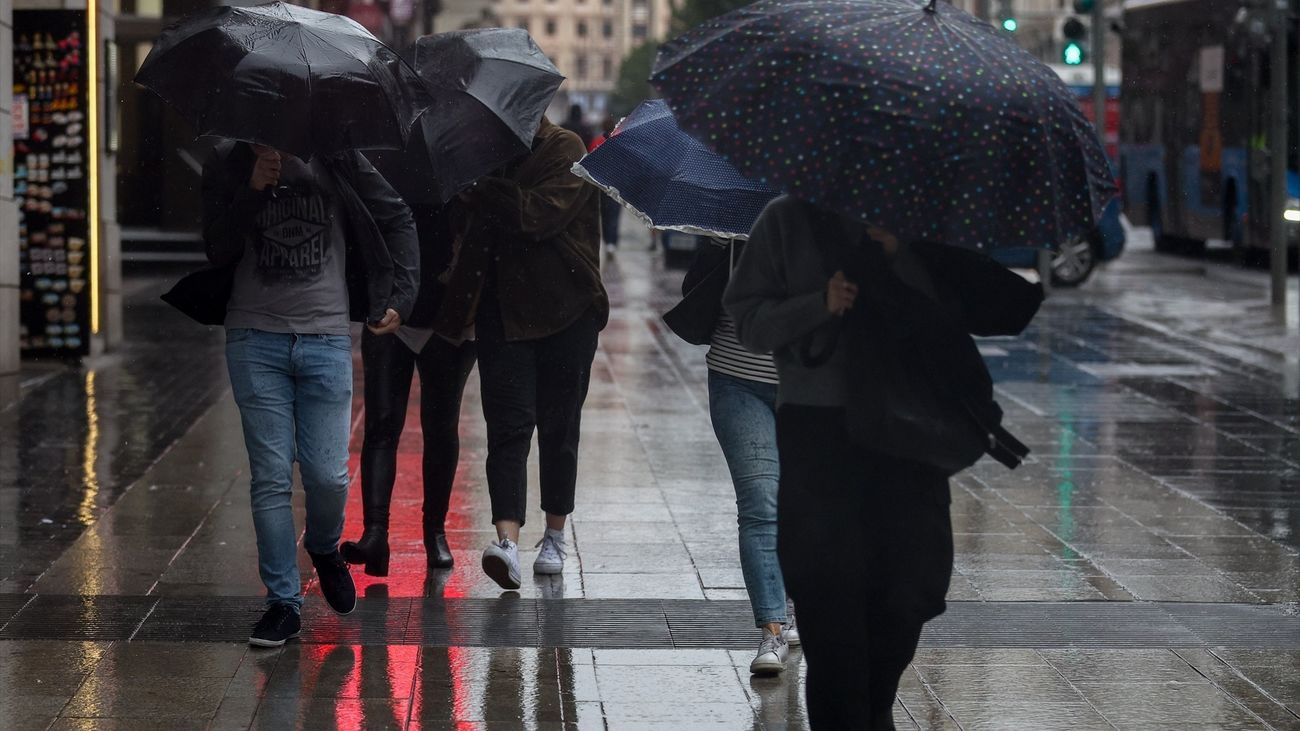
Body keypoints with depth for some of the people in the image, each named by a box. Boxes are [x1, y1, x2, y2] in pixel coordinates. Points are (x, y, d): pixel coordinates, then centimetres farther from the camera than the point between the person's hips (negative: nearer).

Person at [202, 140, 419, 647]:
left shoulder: (336, 162, 2)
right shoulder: (228, 166, 5)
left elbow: (397, 219, 13)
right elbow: (218, 252, -1)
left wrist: (402, 296, 6)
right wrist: (252, 191, -12)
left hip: (326, 338, 0)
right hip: (256, 342, 0)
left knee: (327, 474, -5)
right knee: (271, 478, -2)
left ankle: (325, 548, 29)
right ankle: (283, 602, 6)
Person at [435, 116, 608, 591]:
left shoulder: (564, 150, -5)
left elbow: (542, 212, -20)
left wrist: (479, 192, -17)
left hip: (564, 309, -3)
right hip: (504, 311, 3)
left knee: (558, 426, 8)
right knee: (509, 423, -10)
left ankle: (555, 536, 23)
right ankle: (507, 539, -21)